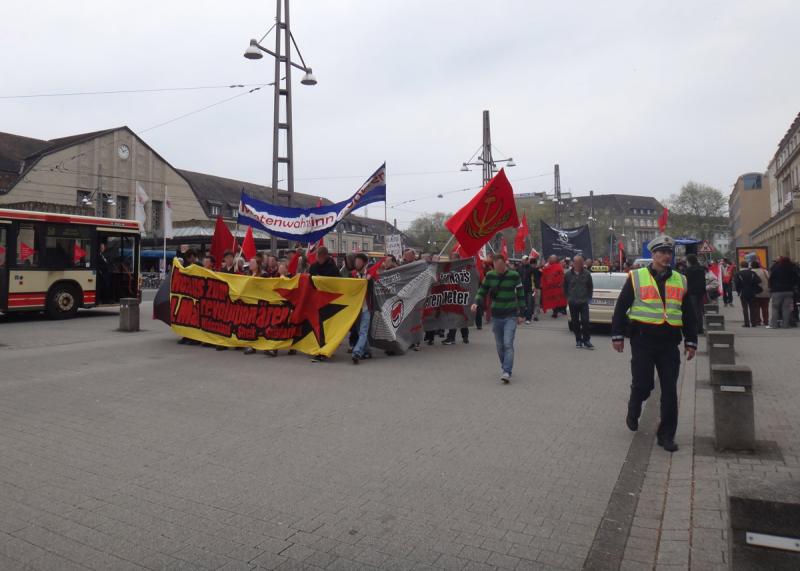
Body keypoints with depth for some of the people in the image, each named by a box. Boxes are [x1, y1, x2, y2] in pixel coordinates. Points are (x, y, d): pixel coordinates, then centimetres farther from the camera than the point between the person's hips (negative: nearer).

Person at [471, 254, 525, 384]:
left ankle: (507, 372, -18)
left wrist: (521, 314, -1)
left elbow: (520, 295, 1)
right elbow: (482, 291, 8)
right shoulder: (490, 275, 1)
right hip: (496, 316, 3)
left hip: (511, 316, -3)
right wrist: (476, 302, -12)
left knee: (508, 344, -15)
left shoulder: (514, 275, -5)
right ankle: (505, 368, 26)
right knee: (500, 345, 9)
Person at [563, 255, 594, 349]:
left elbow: (590, 287, 9)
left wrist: (588, 297, 6)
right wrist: (568, 298, 9)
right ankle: (578, 341, 17)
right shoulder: (568, 274, -1)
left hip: (584, 302, -1)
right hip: (572, 303, 1)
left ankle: (586, 341, 1)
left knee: (585, 321, -8)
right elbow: (565, 287, 11)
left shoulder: (587, 273, -2)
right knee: (575, 323, 6)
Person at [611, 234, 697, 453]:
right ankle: (633, 412, 33)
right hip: (643, 341, -3)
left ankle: (666, 435, 15)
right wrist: (617, 335, -3)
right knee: (643, 385, 1)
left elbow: (689, 314, 14)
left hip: (670, 343, 3)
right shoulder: (636, 277, -1)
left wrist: (691, 342, 10)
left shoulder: (680, 281, 10)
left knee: (670, 391, 3)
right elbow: (621, 307, 0)